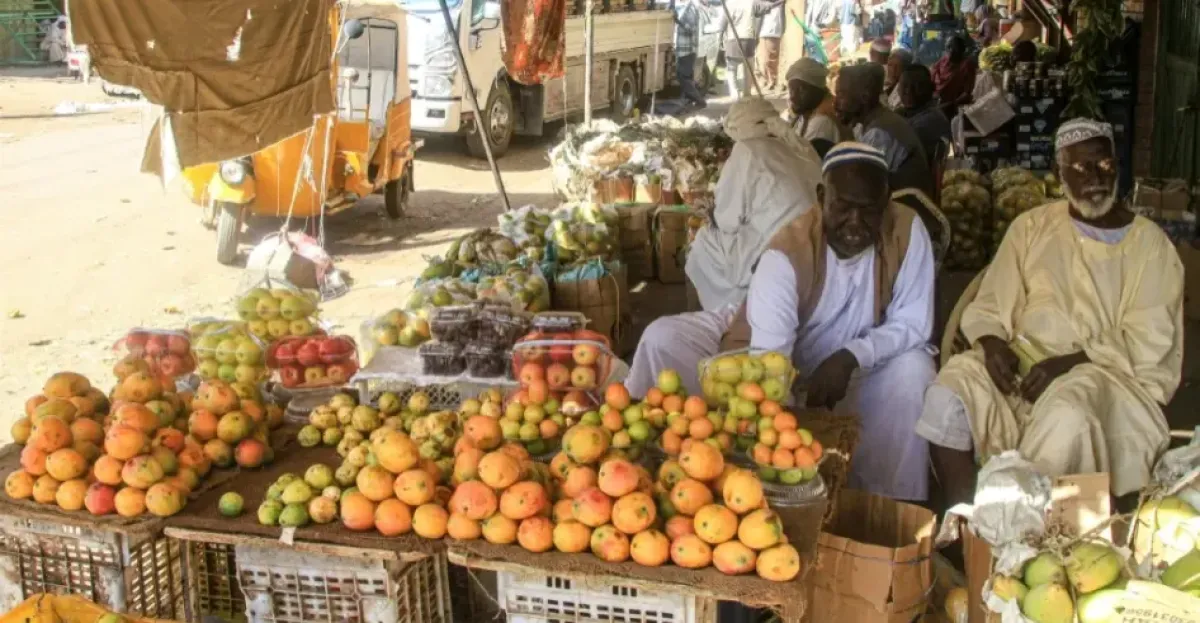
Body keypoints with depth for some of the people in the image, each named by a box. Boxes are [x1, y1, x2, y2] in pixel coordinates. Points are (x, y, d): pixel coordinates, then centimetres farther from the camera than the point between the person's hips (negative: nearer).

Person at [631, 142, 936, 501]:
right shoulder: (788, 251, -31)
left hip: (844, 367, 2)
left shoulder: (907, 232, -22)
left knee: (913, 370, -28)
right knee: (663, 340, -22)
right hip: (763, 361, -1)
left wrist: (851, 357, -36)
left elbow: (913, 324, -18)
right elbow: (769, 361, -38)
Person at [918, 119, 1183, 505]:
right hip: (1024, 362, 3)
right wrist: (993, 344, -16)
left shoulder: (1149, 244, 4)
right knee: (947, 396, -26)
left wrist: (1069, 363, -18)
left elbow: (1148, 346, -4)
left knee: (1066, 414, -37)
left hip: (1111, 374, -2)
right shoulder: (1032, 226, 12)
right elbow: (989, 306, 8)